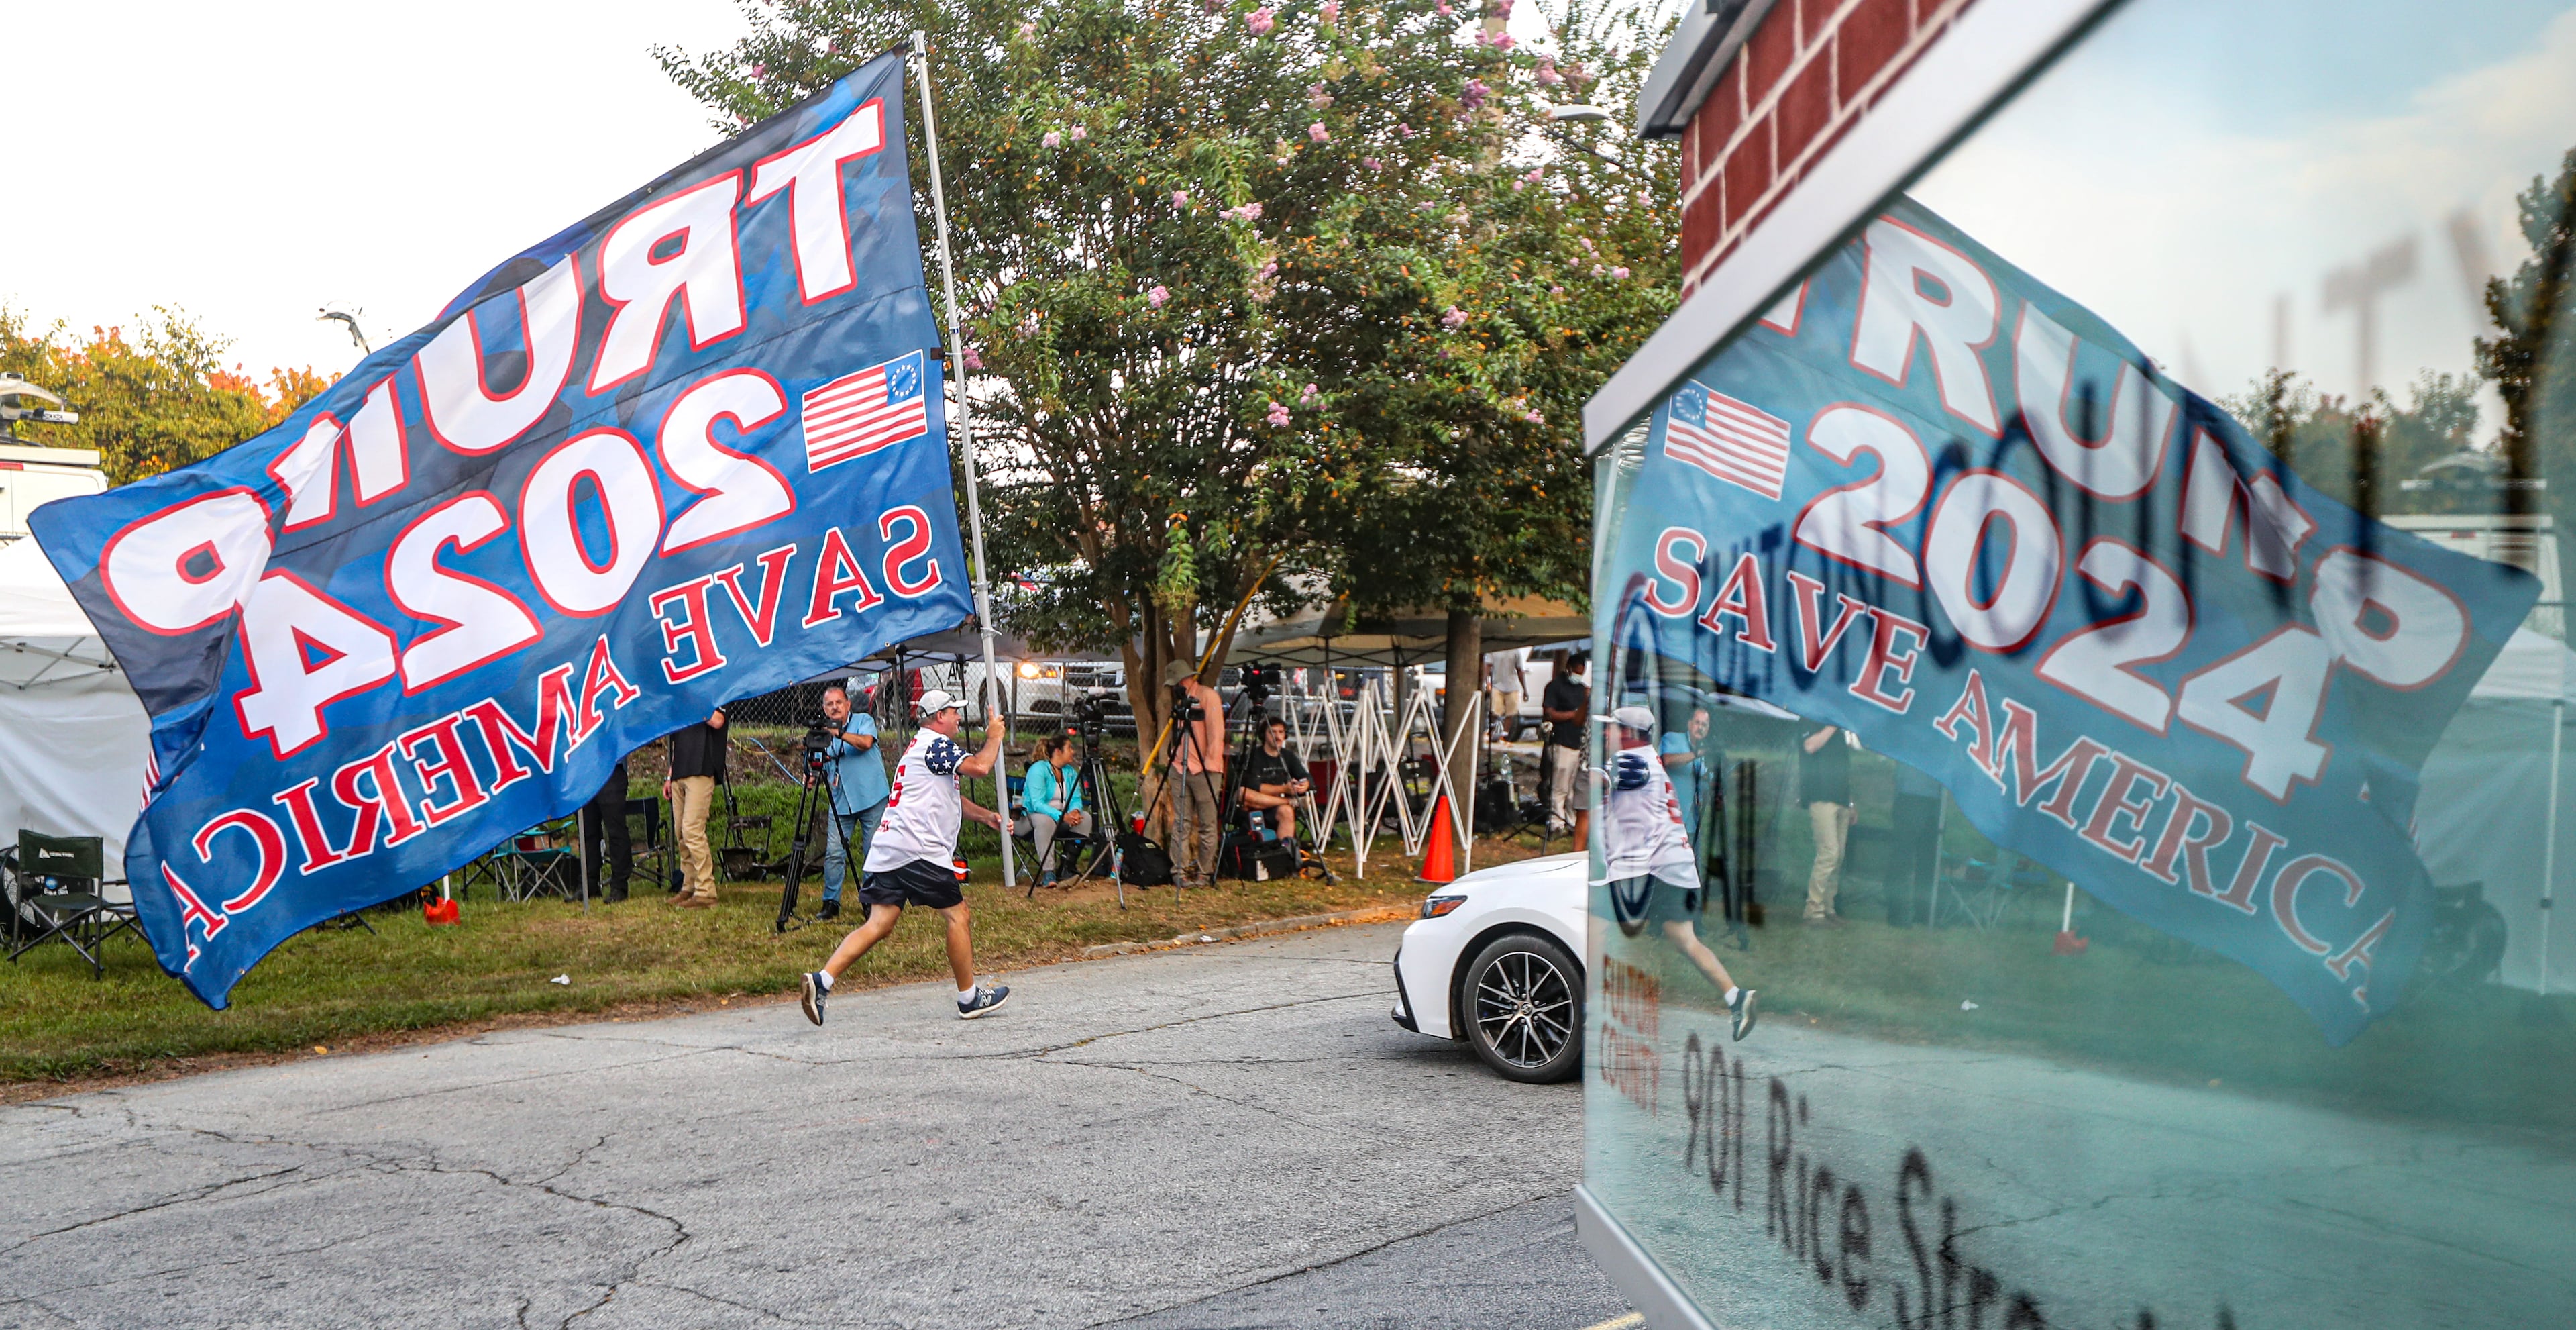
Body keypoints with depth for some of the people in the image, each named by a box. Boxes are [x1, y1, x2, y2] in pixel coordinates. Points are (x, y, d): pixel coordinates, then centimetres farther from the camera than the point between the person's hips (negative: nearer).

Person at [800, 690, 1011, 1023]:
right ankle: (969, 998, 9)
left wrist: (986, 815, 23)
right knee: (957, 914, 2)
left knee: (879, 924, 2)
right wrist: (994, 739, 2)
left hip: (887, 851, 9)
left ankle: (821, 980, -11)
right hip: (917, 849, -9)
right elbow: (980, 768, -18)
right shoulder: (936, 744, -5)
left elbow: (952, 796, 36)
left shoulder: (920, 746, 28)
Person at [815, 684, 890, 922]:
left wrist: (840, 734, -31)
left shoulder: (864, 720, 3)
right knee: (834, 853, -5)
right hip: (841, 802, 3)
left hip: (872, 798, -3)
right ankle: (831, 902, 3)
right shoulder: (824, 734, 14)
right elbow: (823, 769, 10)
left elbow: (866, 742, -18)